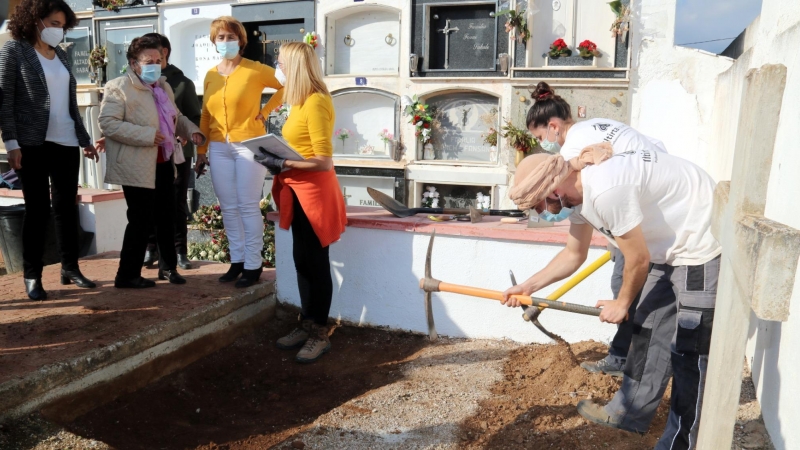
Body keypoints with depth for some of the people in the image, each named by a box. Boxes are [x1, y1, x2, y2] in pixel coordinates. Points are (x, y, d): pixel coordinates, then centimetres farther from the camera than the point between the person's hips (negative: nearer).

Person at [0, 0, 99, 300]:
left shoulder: (61, 55, 16)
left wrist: (84, 138, 16)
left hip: (66, 143, 5)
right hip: (34, 143, -5)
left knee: (67, 206, 7)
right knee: (38, 208, -2)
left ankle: (70, 268, 17)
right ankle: (32, 276, 7)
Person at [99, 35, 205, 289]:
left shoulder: (164, 86, 15)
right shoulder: (118, 87, -10)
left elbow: (177, 117, 26)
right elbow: (107, 123, -19)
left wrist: (191, 130, 6)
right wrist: (147, 135, -24)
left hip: (164, 163, 8)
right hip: (138, 168, -8)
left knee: (166, 218, 14)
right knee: (141, 221, -4)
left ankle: (168, 267, 28)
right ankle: (127, 275, 9)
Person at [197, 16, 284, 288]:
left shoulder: (255, 70, -4)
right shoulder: (210, 75, 11)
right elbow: (205, 115, 14)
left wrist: (265, 111, -5)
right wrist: (201, 149, 12)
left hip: (249, 144, -5)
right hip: (219, 147, 5)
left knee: (248, 205, -4)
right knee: (228, 207, 7)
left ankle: (253, 264, 5)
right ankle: (237, 260, 18)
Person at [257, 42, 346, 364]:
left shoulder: (316, 102, -17)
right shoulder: (302, 101, 11)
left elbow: (324, 161, -22)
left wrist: (283, 164, -20)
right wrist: (278, 158, -2)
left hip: (315, 191, -9)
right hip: (300, 191, 9)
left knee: (316, 262, 1)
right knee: (302, 260, 14)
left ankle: (320, 334, 13)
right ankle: (307, 325, 26)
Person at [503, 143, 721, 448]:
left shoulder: (605, 191, -32)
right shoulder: (578, 189, -1)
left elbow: (639, 258, -22)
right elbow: (574, 255, 13)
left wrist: (622, 303, -4)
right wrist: (529, 285, 11)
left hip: (702, 248, -10)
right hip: (672, 246, 10)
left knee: (689, 352, -1)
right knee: (648, 331, 17)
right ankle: (631, 412, 32)